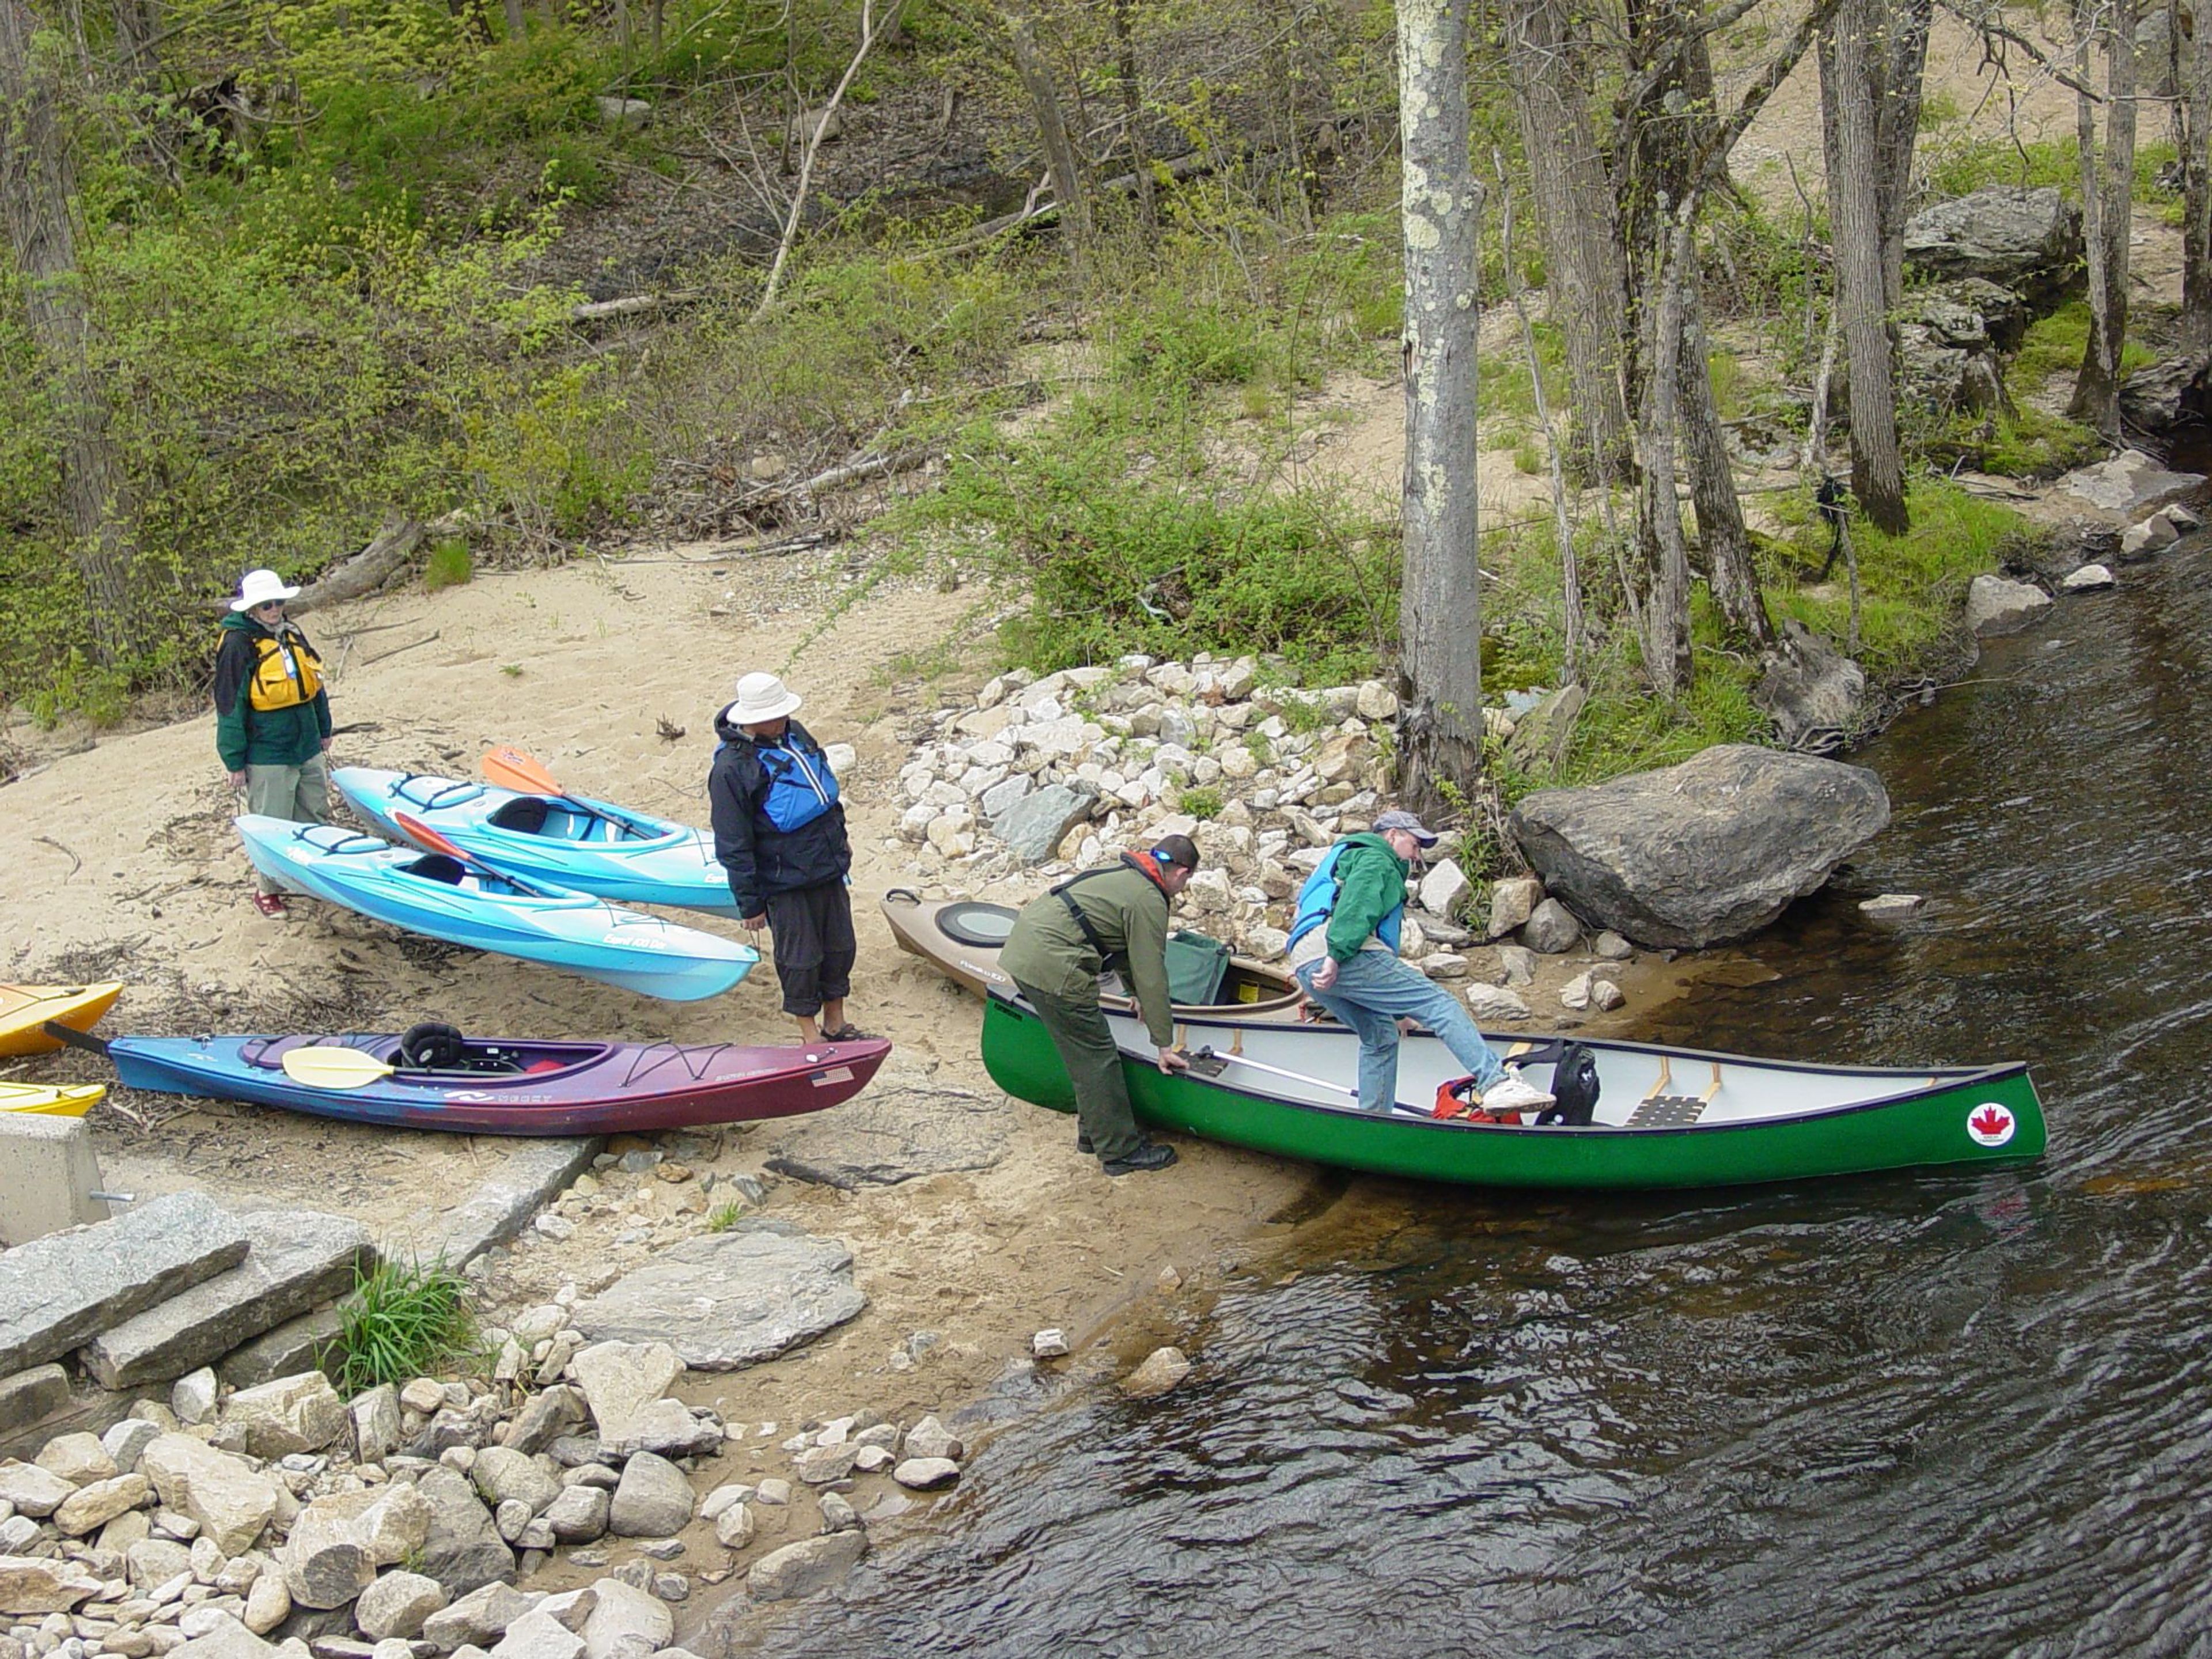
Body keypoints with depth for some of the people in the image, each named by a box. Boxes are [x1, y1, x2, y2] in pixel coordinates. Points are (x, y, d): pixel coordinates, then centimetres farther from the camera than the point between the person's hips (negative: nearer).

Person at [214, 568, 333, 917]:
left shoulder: (292, 634, 6)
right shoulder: (238, 645, -14)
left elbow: (314, 685, 18)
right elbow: (230, 706, -13)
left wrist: (324, 732, 22)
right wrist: (235, 762, -12)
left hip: (308, 748, 7)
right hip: (267, 755, -7)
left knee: (316, 816, 17)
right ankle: (267, 889, 16)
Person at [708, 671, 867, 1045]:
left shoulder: (795, 735, 2)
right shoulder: (731, 768, -20)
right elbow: (733, 848, -16)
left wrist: (839, 834, 28)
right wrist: (750, 903, -14)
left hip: (829, 868, 7)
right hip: (786, 884, -7)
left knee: (840, 947, 17)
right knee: (800, 959, 6)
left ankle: (835, 1023, 35)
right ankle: (810, 1033, 24)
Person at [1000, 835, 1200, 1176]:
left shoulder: (1124, 874, 21)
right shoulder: (1149, 902, -8)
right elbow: (1152, 977, -7)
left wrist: (1138, 994, 47)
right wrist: (1165, 1046, -1)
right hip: (1052, 965, -10)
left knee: (1086, 1054, 21)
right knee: (1096, 1057, -1)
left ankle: (1094, 1132, 31)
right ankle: (1121, 1151, 7)